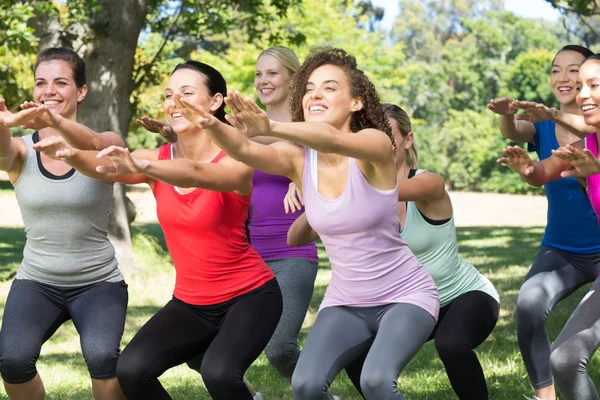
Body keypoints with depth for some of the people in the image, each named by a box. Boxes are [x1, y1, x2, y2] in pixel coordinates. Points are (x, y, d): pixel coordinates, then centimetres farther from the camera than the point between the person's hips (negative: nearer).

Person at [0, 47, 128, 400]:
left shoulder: (108, 144, -6)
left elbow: (93, 145, -31)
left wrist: (57, 123, -54)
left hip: (98, 281, -2)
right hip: (36, 281, 2)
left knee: (102, 357, -29)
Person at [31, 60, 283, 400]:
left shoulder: (236, 162, -17)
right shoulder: (158, 160, -3)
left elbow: (195, 174, -40)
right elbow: (102, 164, -22)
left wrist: (140, 166, -58)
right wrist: (71, 154, -45)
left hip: (250, 296, -5)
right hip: (191, 302, 5)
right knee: (132, 370, -15)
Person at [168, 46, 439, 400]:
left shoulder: (375, 146, -19)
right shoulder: (297, 157, -7)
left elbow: (334, 141, -41)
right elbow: (244, 149, -26)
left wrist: (270, 127, -59)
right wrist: (213, 126, -49)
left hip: (405, 295, -4)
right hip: (345, 302, 4)